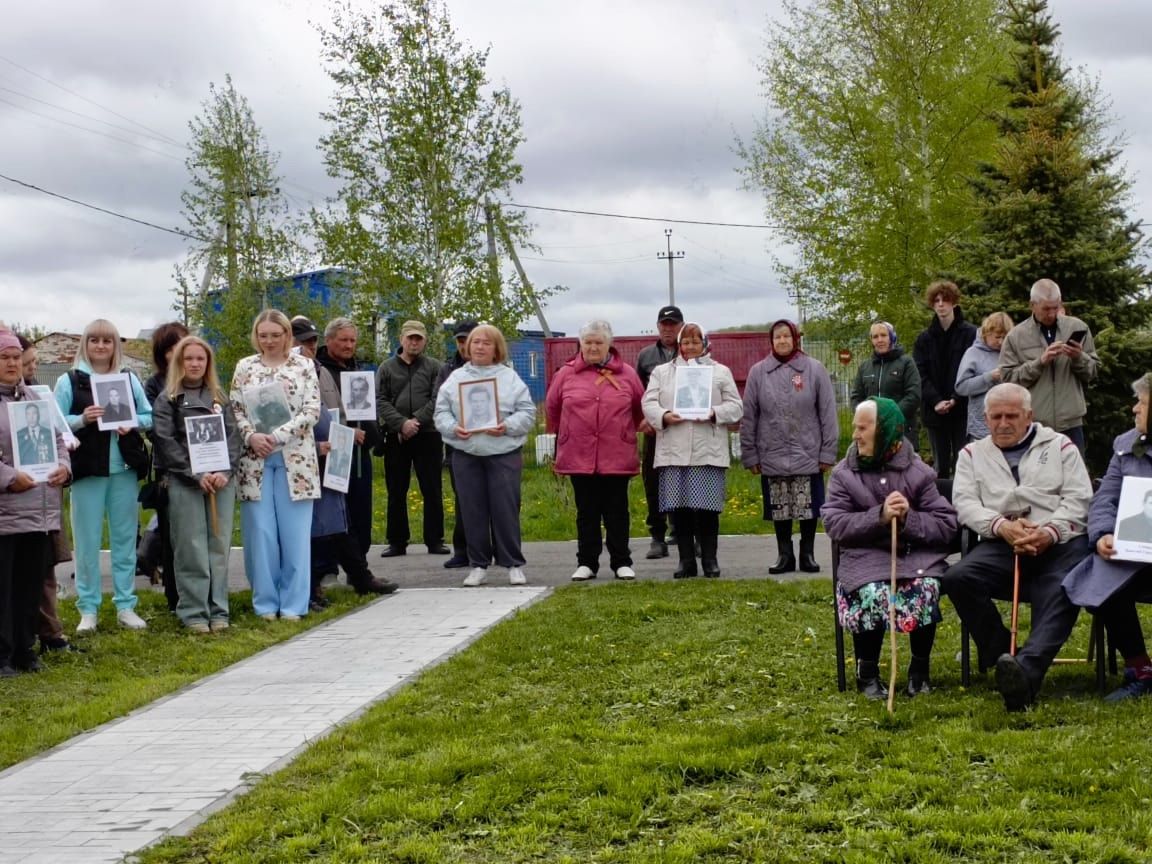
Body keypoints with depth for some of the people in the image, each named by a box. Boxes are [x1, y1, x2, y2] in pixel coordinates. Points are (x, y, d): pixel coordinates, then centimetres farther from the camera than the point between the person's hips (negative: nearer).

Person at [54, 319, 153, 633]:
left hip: (124, 469, 3)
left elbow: (149, 417, 11)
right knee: (87, 540, 0)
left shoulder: (130, 379, 10)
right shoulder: (69, 381, 2)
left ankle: (126, 606, 15)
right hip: (87, 471, -2)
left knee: (125, 538, 7)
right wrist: (81, 419, -20)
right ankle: (88, 609, 8)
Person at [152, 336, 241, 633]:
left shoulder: (220, 399, 15)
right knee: (191, 548, -4)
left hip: (222, 480, 3)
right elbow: (166, 442, -5)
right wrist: (197, 475, -14)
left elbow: (233, 437, 7)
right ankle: (194, 612, 1)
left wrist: (225, 472, -9)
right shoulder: (166, 401, 4)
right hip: (184, 482, -3)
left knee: (220, 545, 3)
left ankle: (218, 610, 9)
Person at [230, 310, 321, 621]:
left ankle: (293, 604, 8)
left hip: (294, 459, -1)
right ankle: (265, 602, 11)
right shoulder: (245, 367, 8)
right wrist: (251, 436, -13)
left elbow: (312, 411, -4)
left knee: (295, 533, 1)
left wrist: (277, 435, -14)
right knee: (260, 533, 2)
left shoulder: (304, 366, 3)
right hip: (255, 459, 1)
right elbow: (235, 410, 6)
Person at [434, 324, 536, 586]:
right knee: (472, 511, 4)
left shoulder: (510, 377, 5)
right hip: (466, 454, 2)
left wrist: (508, 426, -16)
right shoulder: (455, 378, 10)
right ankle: (478, 565, 13)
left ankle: (514, 564, 8)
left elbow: (527, 412, 1)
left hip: (504, 453, -2)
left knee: (506, 509, -1)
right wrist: (453, 428, -11)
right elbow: (441, 412, 8)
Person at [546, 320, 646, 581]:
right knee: (587, 513, 7)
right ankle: (586, 563, 13)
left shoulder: (626, 374, 3)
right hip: (579, 457, 1)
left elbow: (640, 408, 13)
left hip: (617, 457, 0)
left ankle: (622, 563, 12)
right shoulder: (566, 373, 4)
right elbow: (552, 407, 15)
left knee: (617, 513, 5)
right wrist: (565, 432, 22)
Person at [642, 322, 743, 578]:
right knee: (679, 508, 1)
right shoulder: (661, 372, 15)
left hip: (708, 451, -1)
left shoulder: (721, 372, 12)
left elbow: (735, 406, 6)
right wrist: (664, 416, -14)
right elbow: (649, 403, 6)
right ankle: (686, 560, 10)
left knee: (707, 507, -3)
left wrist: (714, 414, -12)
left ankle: (710, 559, 8)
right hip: (673, 450, 1)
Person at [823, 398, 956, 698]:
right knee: (872, 595, -32)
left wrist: (909, 518, -18)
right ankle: (867, 671, -6)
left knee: (925, 590, -30)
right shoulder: (844, 473, 5)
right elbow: (834, 524, -6)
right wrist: (879, 517, -18)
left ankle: (920, 668, -3)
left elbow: (947, 526, -1)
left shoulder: (919, 473, 3)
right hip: (866, 557, 0)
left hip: (916, 554, 0)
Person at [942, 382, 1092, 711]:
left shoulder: (1059, 446, 19)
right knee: (957, 578, -28)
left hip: (1059, 543, -1)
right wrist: (1001, 526, -14)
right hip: (1001, 545, 2)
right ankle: (1002, 656, -20)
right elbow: (964, 502, 6)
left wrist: (1051, 532, -14)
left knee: (1062, 592, -34)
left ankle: (1026, 671, -53)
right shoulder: (973, 454, 22)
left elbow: (1078, 499, 7)